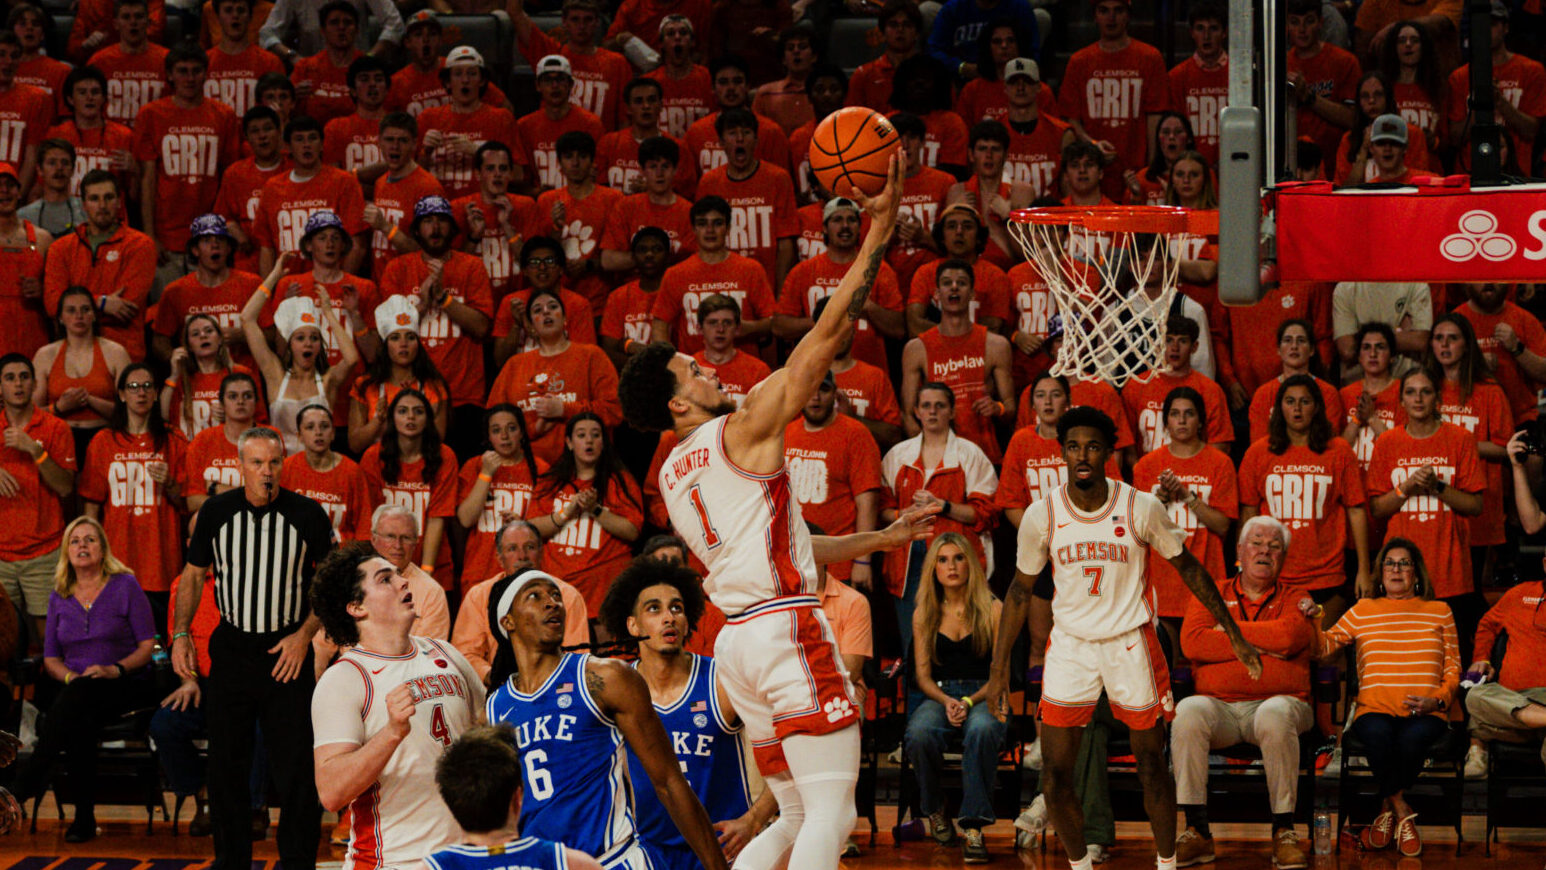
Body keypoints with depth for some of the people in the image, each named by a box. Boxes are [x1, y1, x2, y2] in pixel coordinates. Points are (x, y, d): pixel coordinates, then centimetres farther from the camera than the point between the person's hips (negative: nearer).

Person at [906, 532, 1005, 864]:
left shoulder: (992, 609, 5)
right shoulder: (923, 614, 12)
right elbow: (922, 674, 10)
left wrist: (970, 702, -15)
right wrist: (946, 701, -11)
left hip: (984, 696, -2)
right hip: (939, 696, 2)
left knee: (981, 730, -40)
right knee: (919, 734, -34)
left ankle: (973, 827, -37)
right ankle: (935, 811, -8)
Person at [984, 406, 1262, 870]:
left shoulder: (1141, 508, -12)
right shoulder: (1042, 514, -8)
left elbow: (1187, 567, 2)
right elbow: (1020, 589, 5)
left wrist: (1234, 635, 5)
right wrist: (999, 670, 4)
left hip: (1131, 644, -1)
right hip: (1069, 645, 1)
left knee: (1152, 767, 5)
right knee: (1055, 776, -2)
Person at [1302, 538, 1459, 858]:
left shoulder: (1439, 612, 19)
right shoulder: (1363, 610, 19)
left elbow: (1453, 668, 14)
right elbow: (1324, 648, 13)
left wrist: (1437, 700, -4)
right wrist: (1312, 620, -6)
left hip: (1424, 714, 0)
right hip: (1375, 708, 0)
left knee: (1413, 737, -37)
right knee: (1378, 733, -37)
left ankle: (1387, 810, -13)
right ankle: (1402, 812, -17)